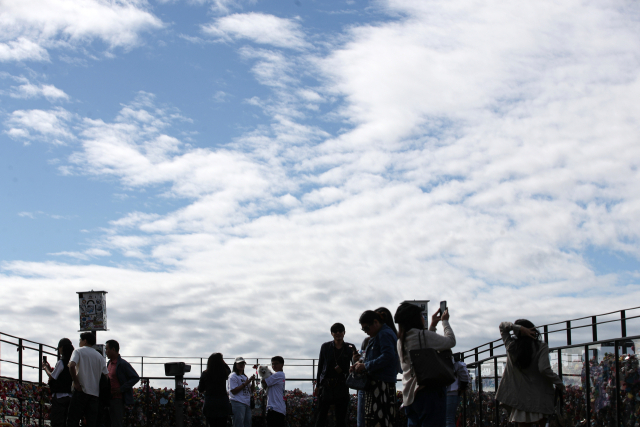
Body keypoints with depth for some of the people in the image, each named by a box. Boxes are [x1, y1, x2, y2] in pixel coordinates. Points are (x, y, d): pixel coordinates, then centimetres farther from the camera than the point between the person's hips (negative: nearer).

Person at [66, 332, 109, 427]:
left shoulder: (78, 351, 1)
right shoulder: (99, 356, 15)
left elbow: (72, 366, -17)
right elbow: (105, 374, 12)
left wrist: (76, 382, -9)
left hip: (81, 391, -4)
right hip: (95, 392, 5)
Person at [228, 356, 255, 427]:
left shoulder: (245, 377, 21)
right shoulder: (233, 376, -3)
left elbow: (252, 390, 18)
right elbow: (233, 391, -14)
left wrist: (252, 381, 1)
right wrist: (246, 383, -15)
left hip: (247, 404, 8)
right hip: (238, 403, -8)